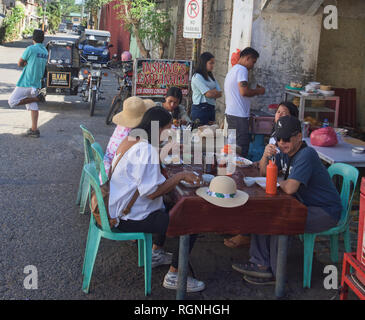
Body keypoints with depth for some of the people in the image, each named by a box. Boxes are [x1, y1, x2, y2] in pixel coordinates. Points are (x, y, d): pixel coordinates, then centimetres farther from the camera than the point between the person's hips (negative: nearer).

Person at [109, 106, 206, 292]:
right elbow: (152, 192, -27)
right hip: (129, 217, -11)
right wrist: (179, 176, -18)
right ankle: (173, 276, 1)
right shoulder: (146, 150, -24)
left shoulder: (131, 140, 7)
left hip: (120, 206, 11)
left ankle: (156, 252, 38)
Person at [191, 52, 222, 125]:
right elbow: (208, 94, -13)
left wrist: (212, 92, -9)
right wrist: (216, 92, 6)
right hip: (200, 109, -8)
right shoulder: (197, 77, -7)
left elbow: (220, 93, 8)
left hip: (211, 109, 8)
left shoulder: (211, 77, 18)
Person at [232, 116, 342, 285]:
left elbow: (289, 188, -33)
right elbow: (265, 173, 15)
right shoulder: (286, 151, 4)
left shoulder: (306, 155, -25)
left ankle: (275, 274, -10)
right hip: (304, 204, 9)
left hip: (325, 213, -9)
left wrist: (279, 182, -10)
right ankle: (260, 263, 2)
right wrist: (266, 157, -7)